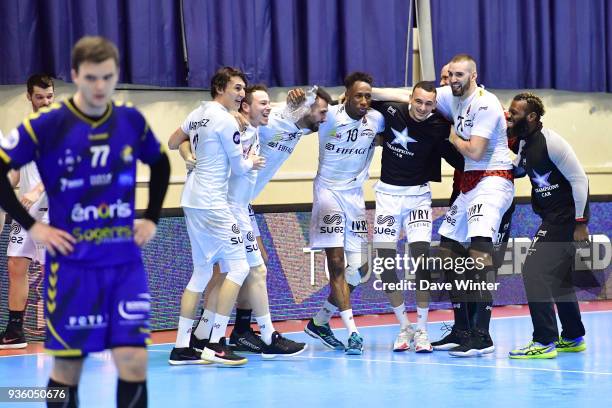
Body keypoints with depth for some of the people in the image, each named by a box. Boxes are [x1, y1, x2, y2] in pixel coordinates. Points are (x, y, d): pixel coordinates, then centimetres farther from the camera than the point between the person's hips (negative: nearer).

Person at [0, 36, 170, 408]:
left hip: (126, 263, 3)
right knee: (68, 366, 3)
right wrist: (31, 225, -8)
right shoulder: (47, 125, -9)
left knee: (134, 361, -6)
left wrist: (152, 218, 12)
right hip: (72, 265, -3)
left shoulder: (132, 121, 3)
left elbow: (161, 165, 22)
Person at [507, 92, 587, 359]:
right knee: (558, 276, 18)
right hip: (552, 217, 10)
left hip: (565, 217, -10)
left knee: (534, 271, -14)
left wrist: (580, 223, -18)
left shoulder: (550, 142, -18)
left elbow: (579, 179, -18)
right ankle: (573, 337, 31)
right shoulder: (524, 143, 9)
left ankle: (544, 342, -13)